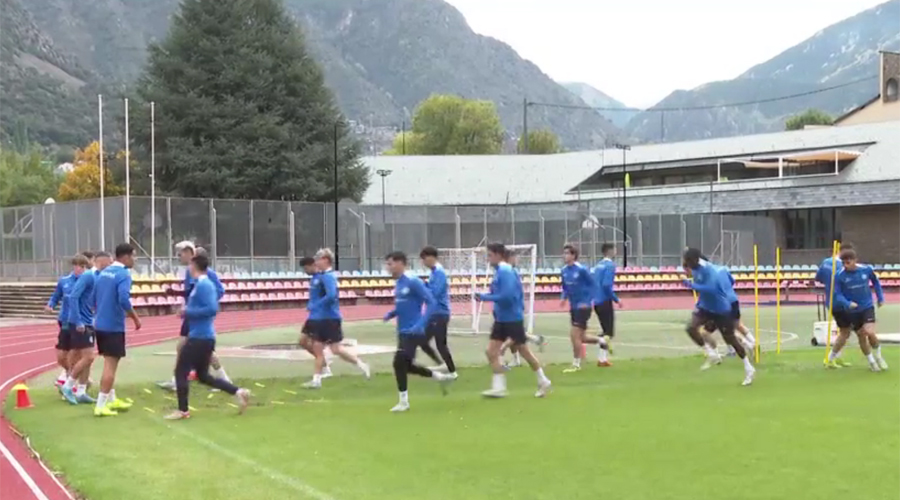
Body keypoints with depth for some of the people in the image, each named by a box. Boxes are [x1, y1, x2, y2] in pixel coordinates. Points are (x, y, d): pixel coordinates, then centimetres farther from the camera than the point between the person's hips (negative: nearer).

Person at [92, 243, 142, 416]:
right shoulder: (123, 274, -14)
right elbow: (124, 299, -26)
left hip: (100, 324, 8)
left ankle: (111, 400, 28)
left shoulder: (104, 272, 12)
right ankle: (101, 406, -4)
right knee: (110, 365, -4)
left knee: (109, 363, 19)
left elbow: (94, 297, 17)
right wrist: (135, 318, -15)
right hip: (114, 326, -8)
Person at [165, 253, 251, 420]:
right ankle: (239, 392, 11)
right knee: (203, 376, 16)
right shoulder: (204, 284, 15)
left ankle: (183, 411, 7)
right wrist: (188, 311, 13)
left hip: (200, 337, -10)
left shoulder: (203, 285, -16)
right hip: (203, 336, 10)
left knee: (181, 372, 0)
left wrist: (188, 312, -18)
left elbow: (212, 309, -26)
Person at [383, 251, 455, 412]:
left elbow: (432, 302, -18)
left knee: (399, 363, -10)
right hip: (403, 331, 9)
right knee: (406, 366, 13)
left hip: (412, 331, -9)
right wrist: (391, 313, 3)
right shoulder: (398, 282, 10)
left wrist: (421, 324, -27)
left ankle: (404, 401, 4)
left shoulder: (413, 281, -16)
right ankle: (440, 377, 30)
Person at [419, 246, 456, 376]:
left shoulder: (439, 272, -16)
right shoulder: (434, 272, 13)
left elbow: (435, 292, -24)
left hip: (440, 313, -10)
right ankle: (442, 364, 20)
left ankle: (452, 372, 9)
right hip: (433, 313, 10)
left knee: (440, 344, -3)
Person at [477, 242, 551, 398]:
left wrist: (485, 297, -19)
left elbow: (506, 296, -26)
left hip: (512, 319, -9)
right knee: (491, 352, 0)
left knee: (524, 351, 3)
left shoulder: (505, 271, -18)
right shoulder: (499, 272, 10)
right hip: (501, 319, 9)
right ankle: (499, 387, 2)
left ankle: (543, 382, 18)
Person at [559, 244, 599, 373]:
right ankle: (602, 341, 38)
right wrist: (564, 298, -2)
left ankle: (576, 364, 4)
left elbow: (593, 285, -11)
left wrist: (587, 301, -19)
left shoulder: (581, 270, -16)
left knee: (574, 335, -9)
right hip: (573, 307, 7)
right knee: (581, 337, 13)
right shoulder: (564, 271, 5)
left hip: (583, 307, -7)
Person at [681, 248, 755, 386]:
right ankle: (712, 355, -2)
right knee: (691, 328, -16)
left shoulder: (709, 270, -28)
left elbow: (710, 288, -42)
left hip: (721, 308, -7)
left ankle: (749, 368, 17)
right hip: (705, 307, 7)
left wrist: (692, 285, -40)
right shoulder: (696, 269, -2)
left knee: (730, 339, 1)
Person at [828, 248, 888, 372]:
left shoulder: (867, 269, -10)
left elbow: (875, 282, 10)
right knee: (861, 336, 6)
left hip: (867, 307, 0)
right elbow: (838, 294, -11)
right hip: (852, 311, 0)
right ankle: (871, 361, 27)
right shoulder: (839, 276, -14)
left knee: (870, 332, -17)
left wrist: (880, 297, 10)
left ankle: (878, 355, 12)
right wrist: (848, 303, -28)